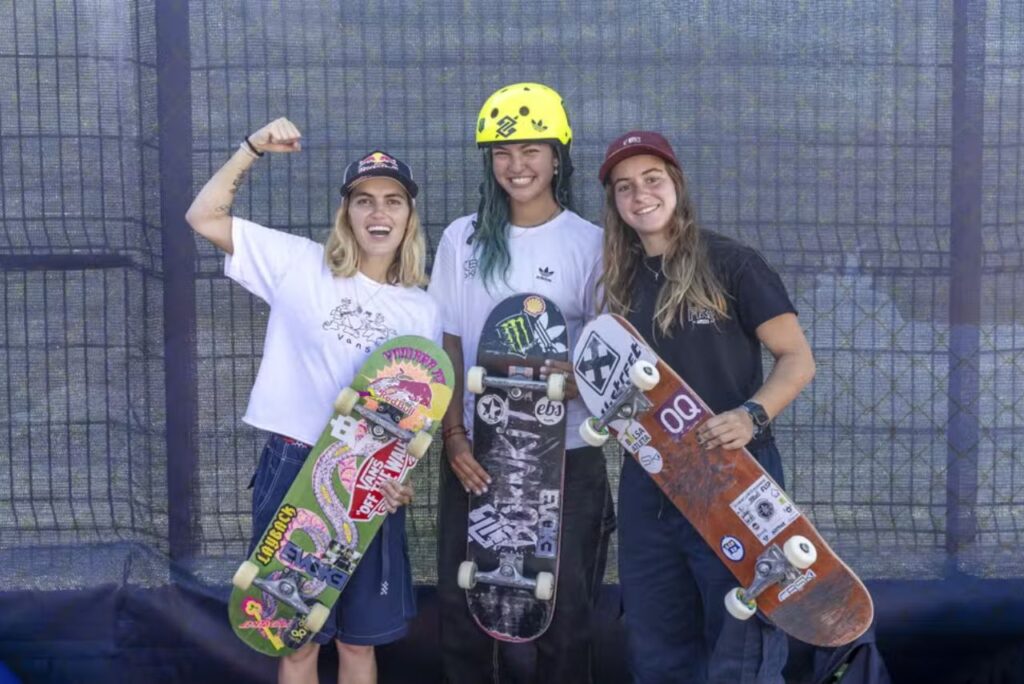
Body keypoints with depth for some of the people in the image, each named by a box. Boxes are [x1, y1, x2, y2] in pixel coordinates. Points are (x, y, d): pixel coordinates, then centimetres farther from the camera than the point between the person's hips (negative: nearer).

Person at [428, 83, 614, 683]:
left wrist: (568, 379, -22)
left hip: (565, 456, -2)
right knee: (463, 606, 9)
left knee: (565, 609, 5)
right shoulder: (463, 240, 5)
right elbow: (448, 345, 5)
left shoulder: (589, 243, -2)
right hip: (475, 452, 2)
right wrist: (454, 436, -5)